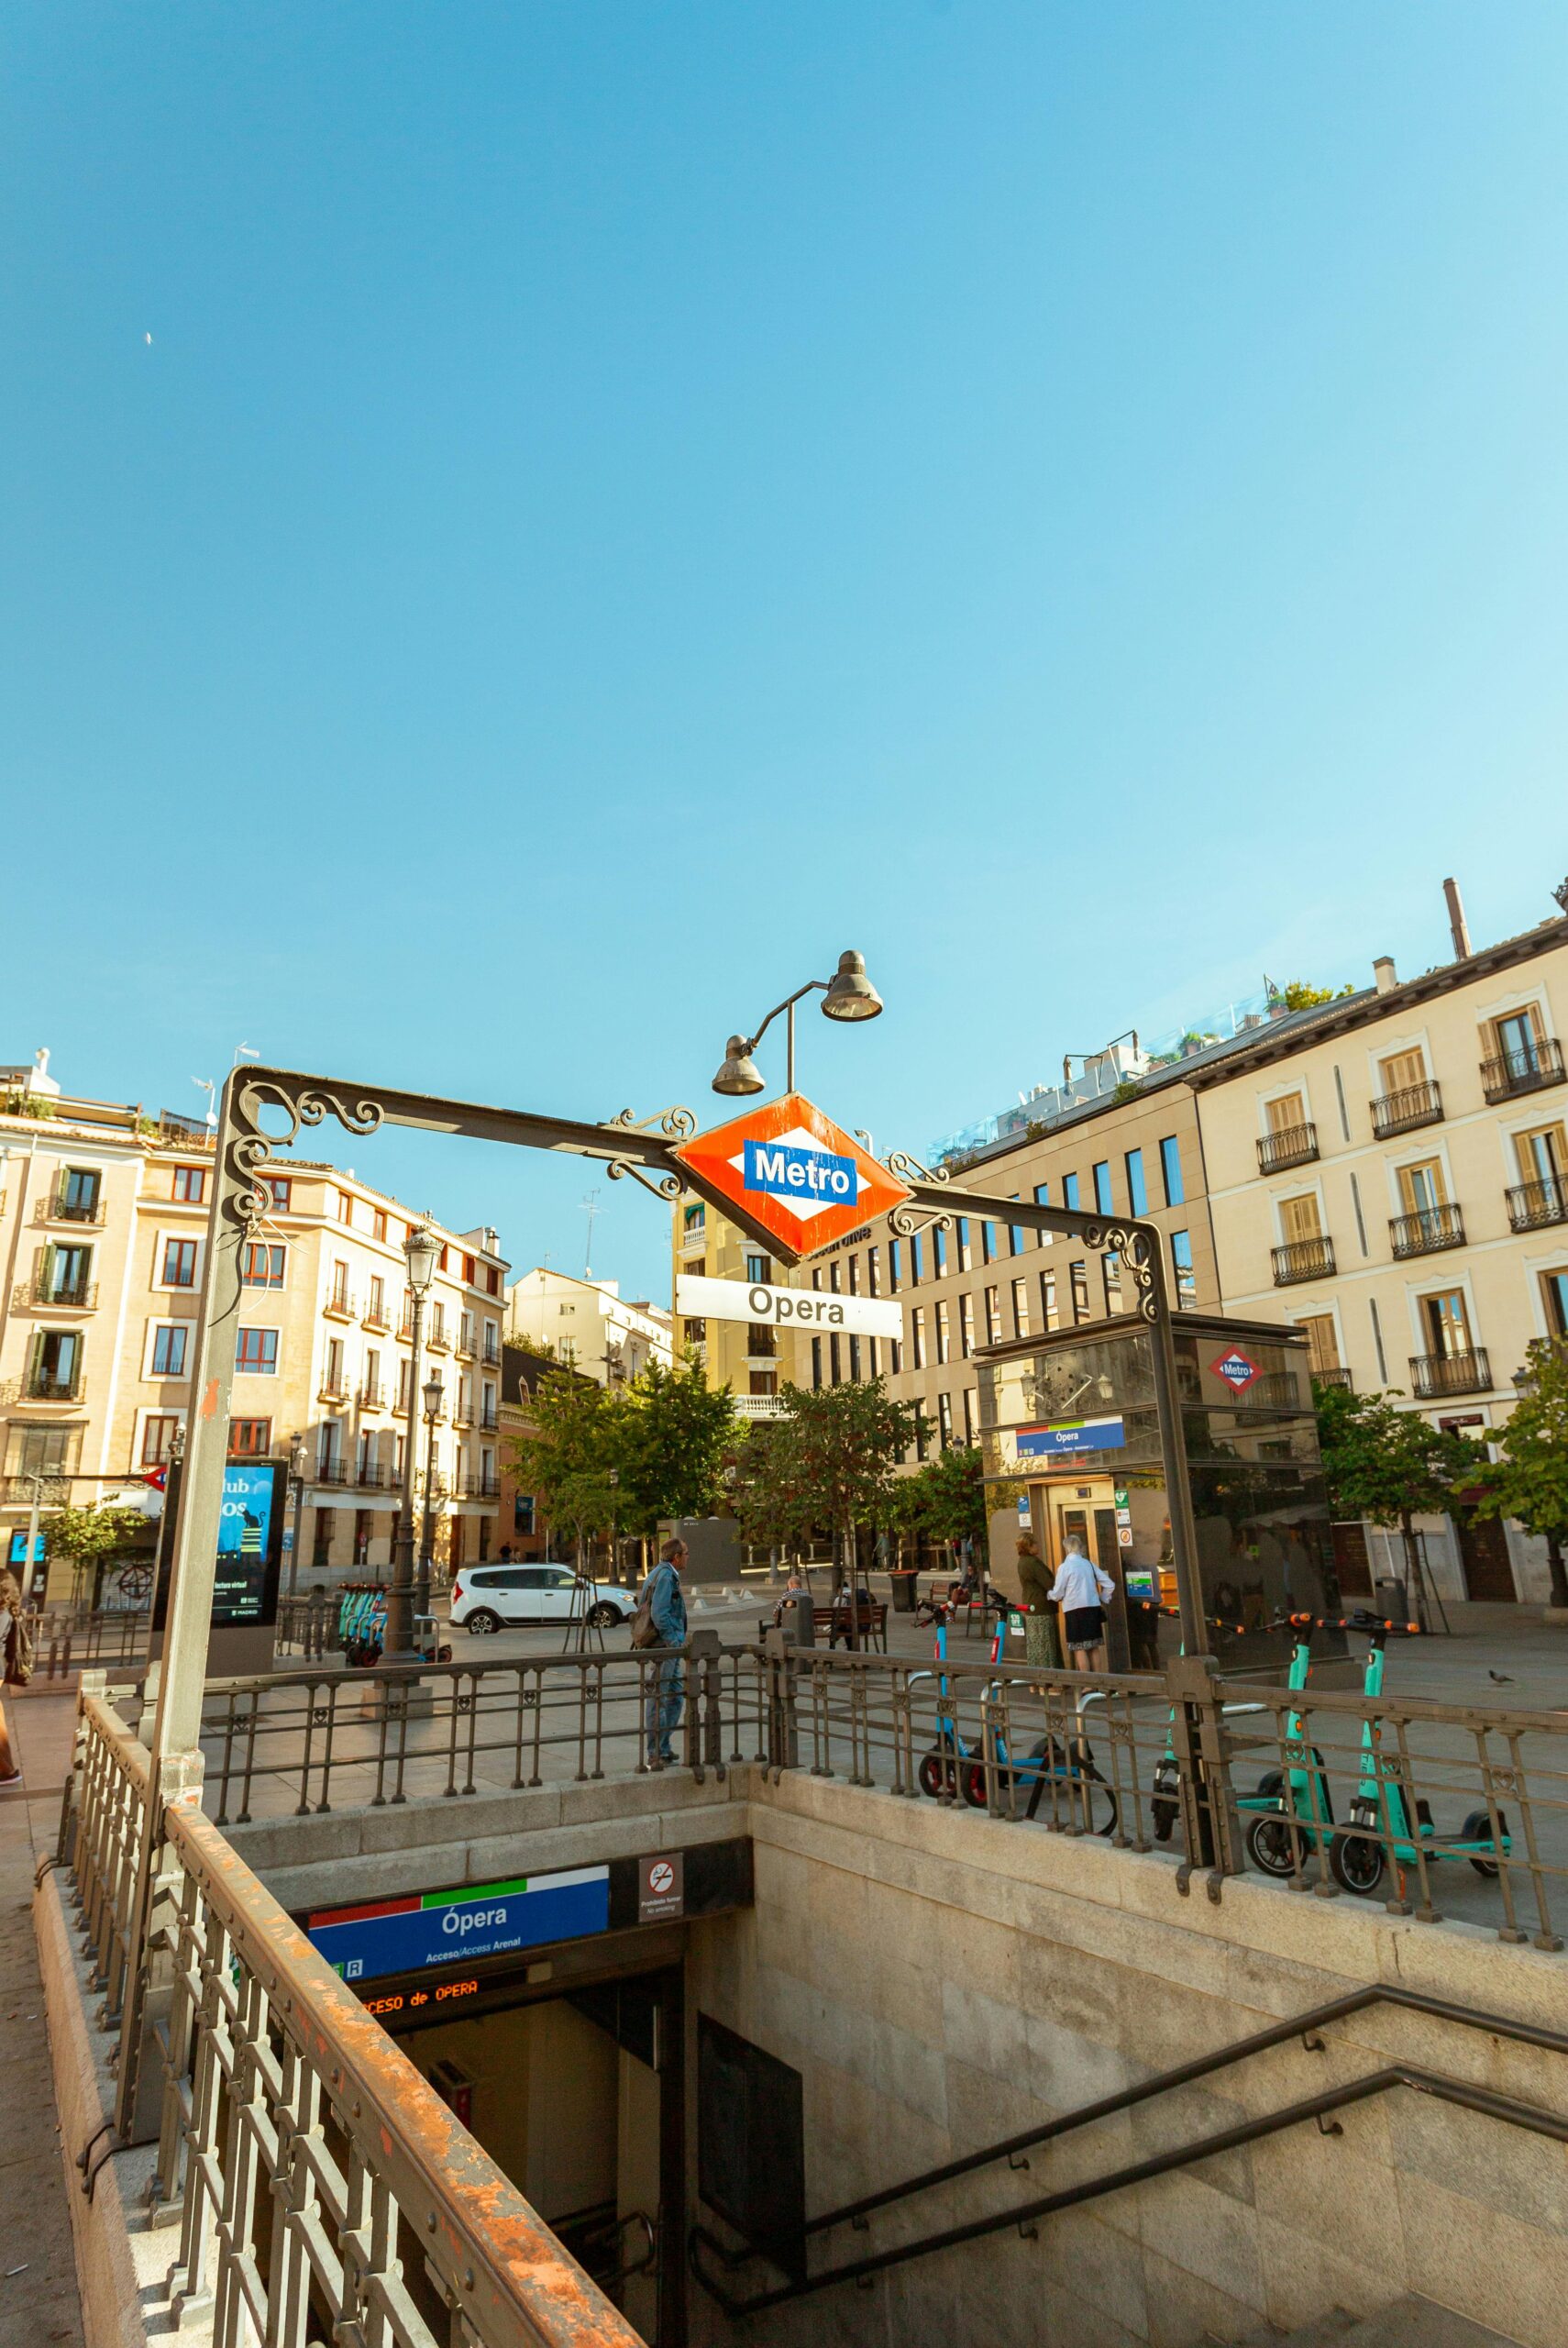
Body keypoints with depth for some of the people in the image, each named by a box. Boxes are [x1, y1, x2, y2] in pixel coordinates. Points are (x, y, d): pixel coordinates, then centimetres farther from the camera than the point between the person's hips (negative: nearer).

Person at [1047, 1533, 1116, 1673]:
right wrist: (1103, 1600, 22)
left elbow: (1057, 1594, -4)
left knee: (1080, 1648, 0)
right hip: (1093, 1608, 5)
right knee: (1094, 1646, 12)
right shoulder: (1089, 1564, 7)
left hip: (1075, 1610, -5)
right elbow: (1109, 1585, 8)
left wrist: (1049, 1594, 17)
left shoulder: (1065, 1567, -7)